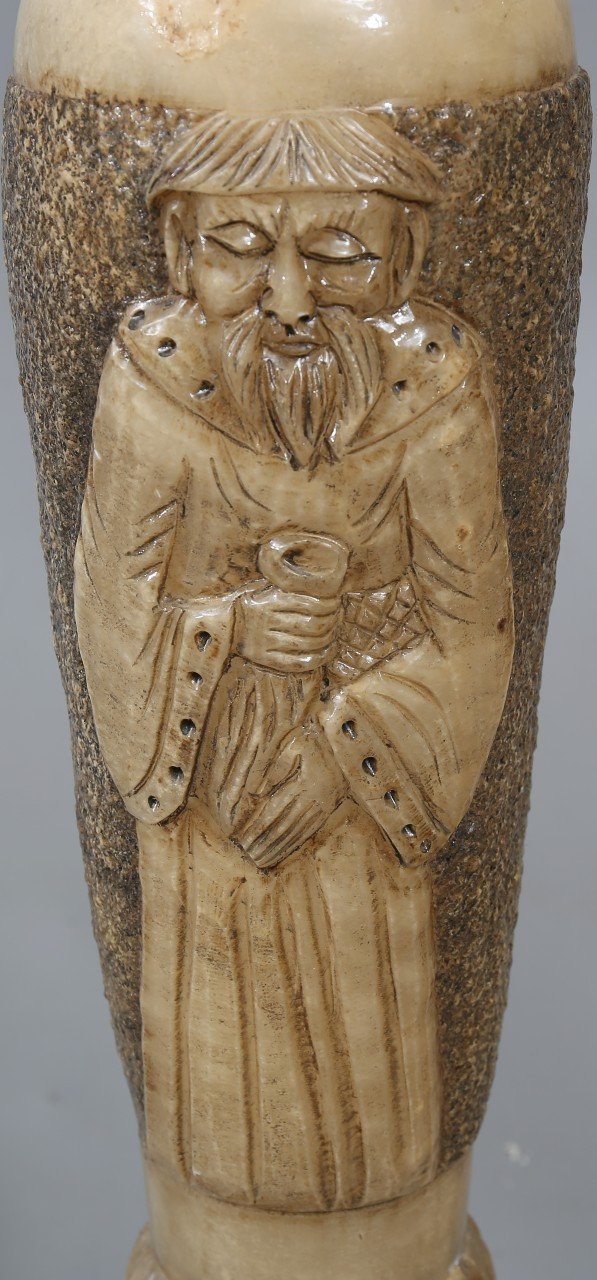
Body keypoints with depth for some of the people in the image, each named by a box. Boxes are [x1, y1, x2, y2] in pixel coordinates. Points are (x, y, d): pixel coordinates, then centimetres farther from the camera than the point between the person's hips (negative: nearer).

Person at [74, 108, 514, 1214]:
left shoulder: (434, 389, -21)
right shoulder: (152, 384, -20)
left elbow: (465, 621, -13)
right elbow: (118, 602, -10)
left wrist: (339, 750, -18)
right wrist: (232, 630, -27)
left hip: (365, 764, 0)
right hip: (208, 775, 0)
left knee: (363, 994, 22)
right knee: (223, 988, 22)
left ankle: (371, 1181, 53)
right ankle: (228, 1174, 52)